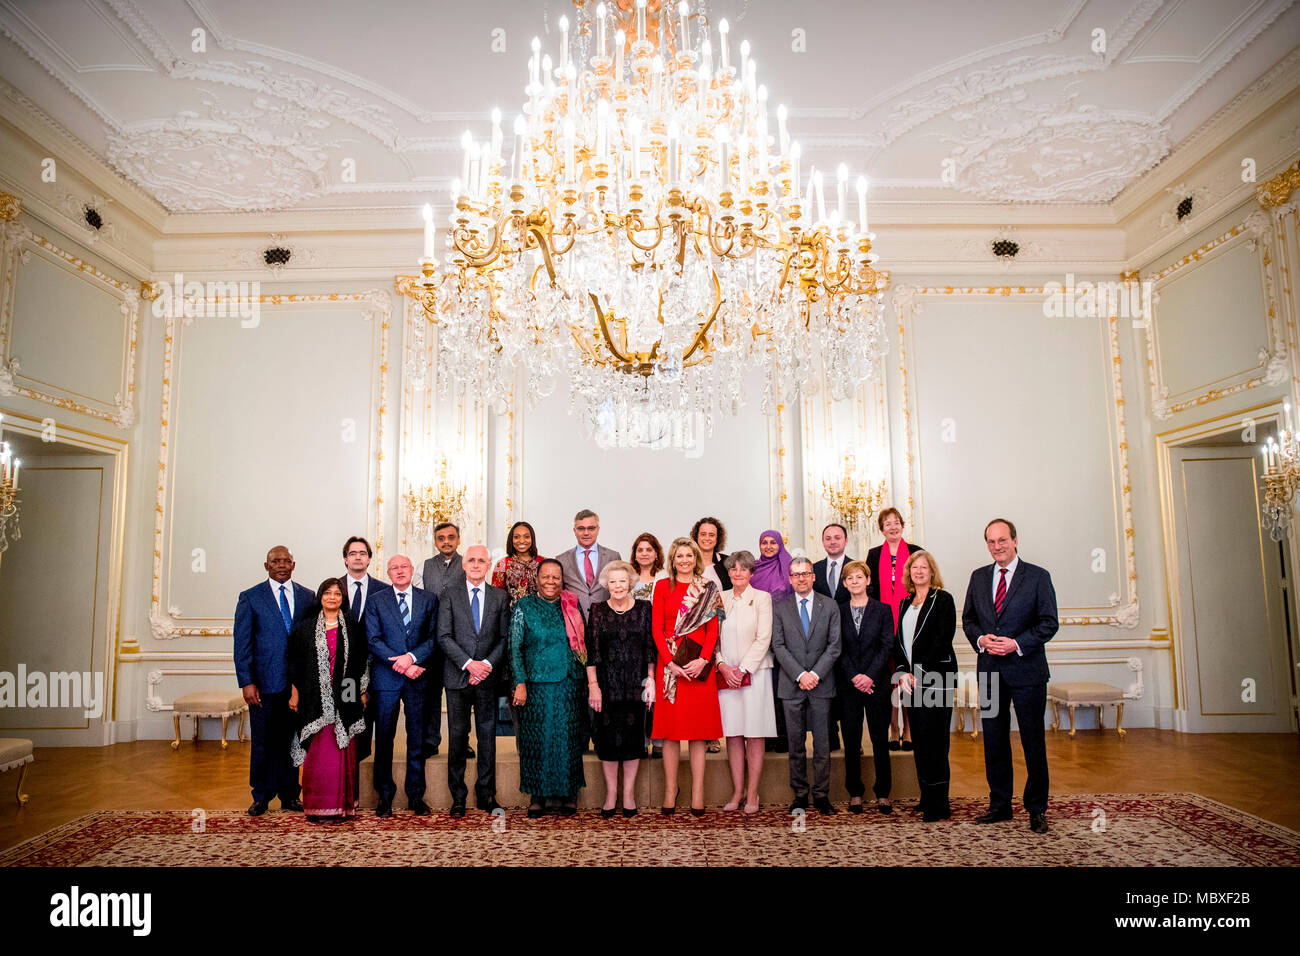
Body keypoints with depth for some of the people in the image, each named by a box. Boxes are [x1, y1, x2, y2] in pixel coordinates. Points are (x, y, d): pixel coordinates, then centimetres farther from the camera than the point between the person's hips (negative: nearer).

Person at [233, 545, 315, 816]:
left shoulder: (308, 597, 8)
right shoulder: (250, 598, 2)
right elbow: (242, 644, -1)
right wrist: (246, 682, -9)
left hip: (298, 682, 2)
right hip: (264, 683, -2)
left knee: (291, 740, 9)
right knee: (263, 742, 5)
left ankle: (289, 795, 21)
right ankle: (261, 796, 21)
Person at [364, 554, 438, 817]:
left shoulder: (428, 600, 7)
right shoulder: (376, 601, 5)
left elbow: (434, 637, 1)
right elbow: (374, 640, -3)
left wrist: (412, 656, -15)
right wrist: (401, 664, -14)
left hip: (418, 677, 1)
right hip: (386, 677, 0)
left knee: (417, 738, 6)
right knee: (384, 738, 4)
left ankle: (416, 795, 17)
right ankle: (385, 795, 17)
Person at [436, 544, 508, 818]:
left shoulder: (500, 597, 8)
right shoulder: (450, 593, 3)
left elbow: (505, 638, 5)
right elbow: (444, 636, -4)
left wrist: (487, 664, -10)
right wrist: (469, 664, -13)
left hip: (488, 676, 1)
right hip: (458, 676, -1)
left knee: (488, 735, 6)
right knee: (458, 736, 3)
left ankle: (486, 794, 18)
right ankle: (458, 797, 15)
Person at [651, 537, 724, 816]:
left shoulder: (708, 589, 8)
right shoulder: (663, 586, 7)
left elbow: (713, 629, 3)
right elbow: (657, 628, 2)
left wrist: (702, 660, -11)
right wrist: (670, 662, -10)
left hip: (700, 665, 0)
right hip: (669, 663, 0)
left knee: (700, 729, 2)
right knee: (671, 729, 2)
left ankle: (698, 794, 8)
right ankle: (670, 793, 9)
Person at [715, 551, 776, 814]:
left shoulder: (761, 597, 0)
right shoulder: (720, 598, 10)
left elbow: (763, 639, -6)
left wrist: (743, 669, -12)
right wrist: (723, 665, -7)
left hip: (754, 672, -3)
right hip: (725, 673, 3)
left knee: (754, 735, 0)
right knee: (732, 734, 5)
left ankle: (752, 794, 7)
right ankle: (736, 792, 13)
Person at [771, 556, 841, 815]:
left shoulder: (830, 606, 5)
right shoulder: (779, 607, 4)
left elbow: (835, 645, 0)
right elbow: (778, 646, -2)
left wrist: (815, 674, -11)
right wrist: (800, 675, -12)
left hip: (821, 684, 0)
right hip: (791, 685, 0)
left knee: (822, 744, 4)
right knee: (795, 744, 6)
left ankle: (821, 795, 16)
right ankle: (799, 795, 17)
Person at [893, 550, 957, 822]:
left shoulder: (943, 599, -3)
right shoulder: (905, 603, 16)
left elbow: (943, 640, -11)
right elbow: (899, 641, 14)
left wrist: (920, 674, -15)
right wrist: (902, 672, -2)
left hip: (935, 679, -6)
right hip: (910, 681, 6)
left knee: (933, 739, -6)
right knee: (918, 740, 9)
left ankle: (938, 804, 1)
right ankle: (926, 797, 19)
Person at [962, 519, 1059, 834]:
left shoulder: (1038, 576, -3)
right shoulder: (979, 577, 10)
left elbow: (1049, 623, -6)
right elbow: (968, 619, 13)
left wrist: (1016, 644, -17)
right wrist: (980, 639, -7)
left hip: (1026, 669, -4)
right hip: (990, 670, 4)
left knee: (1033, 740, 3)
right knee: (994, 740, 10)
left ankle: (1037, 809, 17)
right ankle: (1000, 805, 23)